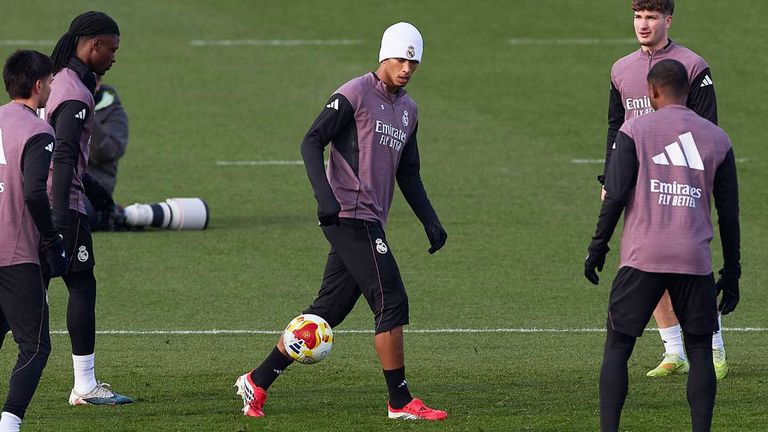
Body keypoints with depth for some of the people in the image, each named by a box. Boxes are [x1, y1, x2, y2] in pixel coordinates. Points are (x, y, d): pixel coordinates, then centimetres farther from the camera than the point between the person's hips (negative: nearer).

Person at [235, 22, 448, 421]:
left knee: (328, 311, 8)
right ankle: (400, 402, -5)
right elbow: (312, 142, -12)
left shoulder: (407, 109, 19)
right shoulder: (354, 95, -7)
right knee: (391, 302, -11)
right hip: (350, 218, -9)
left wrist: (429, 220, 16)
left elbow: (408, 174, 25)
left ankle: (257, 383, 14)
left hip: (370, 223, 9)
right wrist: (324, 194, -25)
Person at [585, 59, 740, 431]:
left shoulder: (636, 130, 2)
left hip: (642, 257, -2)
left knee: (617, 346, 6)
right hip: (695, 260, 2)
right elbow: (729, 212, 10)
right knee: (699, 350, 10)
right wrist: (732, 272, 15)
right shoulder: (717, 139, 10)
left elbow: (616, 195, -5)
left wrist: (598, 247, 4)